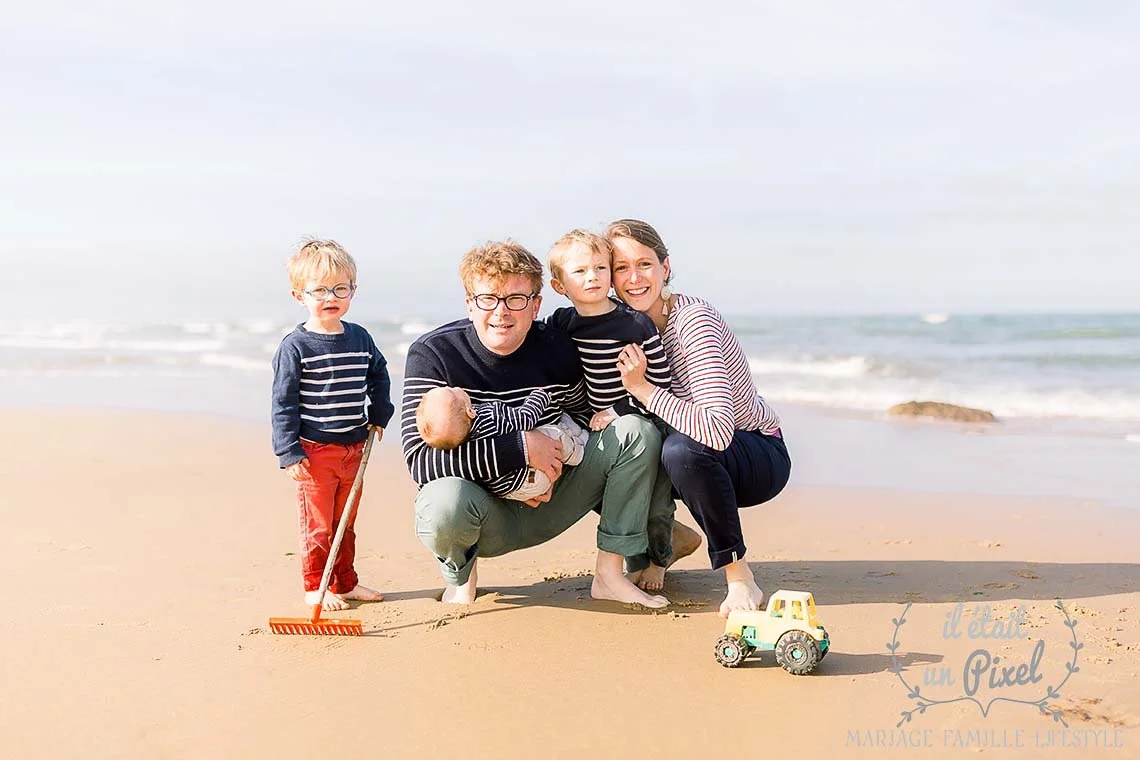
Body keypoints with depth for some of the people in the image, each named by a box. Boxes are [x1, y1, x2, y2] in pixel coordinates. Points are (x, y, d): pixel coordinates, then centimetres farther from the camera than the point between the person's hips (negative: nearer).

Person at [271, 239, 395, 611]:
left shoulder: (360, 338, 5)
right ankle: (315, 587, 16)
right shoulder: (294, 346, -11)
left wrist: (378, 416, 14)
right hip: (314, 451, -5)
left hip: (354, 449, 5)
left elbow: (379, 374, 23)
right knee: (317, 524, 2)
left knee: (346, 522, 16)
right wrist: (289, 452, -15)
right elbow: (283, 402, -11)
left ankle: (345, 583, 27)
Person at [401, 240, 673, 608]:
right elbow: (419, 459, -26)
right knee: (446, 501, -40)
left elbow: (581, 416, 14)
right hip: (482, 518, -4)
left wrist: (554, 468, -8)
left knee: (637, 432, -11)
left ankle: (610, 575, -5)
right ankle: (460, 576, -2)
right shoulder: (432, 354, -17)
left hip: (546, 504, 4)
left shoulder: (557, 349, -7)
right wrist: (522, 448, -28)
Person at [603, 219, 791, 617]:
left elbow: (718, 430, -37)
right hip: (704, 460, 7)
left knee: (684, 448, -36)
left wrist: (642, 388, -32)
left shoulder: (695, 321, -27)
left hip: (763, 457, -6)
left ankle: (741, 580, -19)